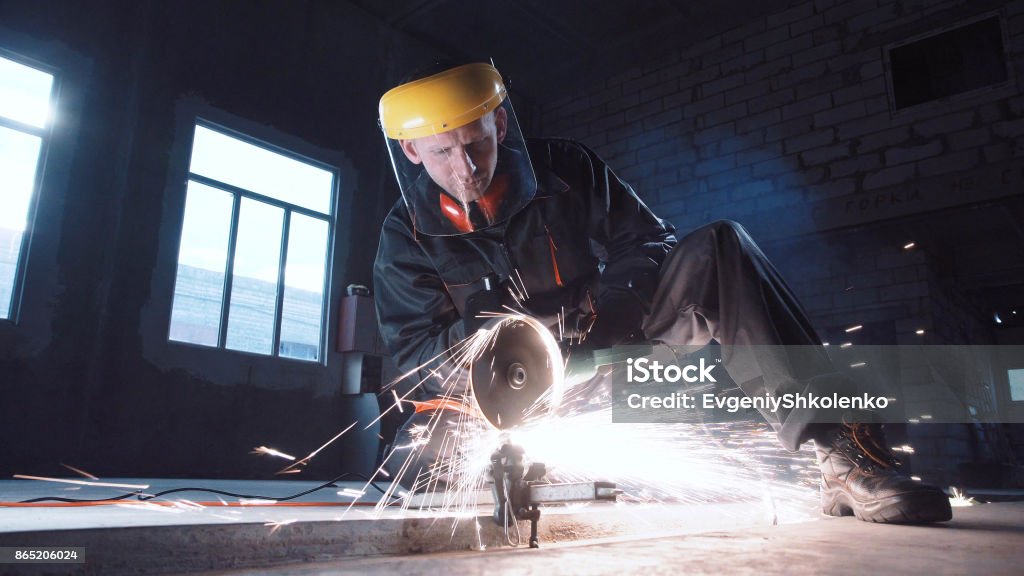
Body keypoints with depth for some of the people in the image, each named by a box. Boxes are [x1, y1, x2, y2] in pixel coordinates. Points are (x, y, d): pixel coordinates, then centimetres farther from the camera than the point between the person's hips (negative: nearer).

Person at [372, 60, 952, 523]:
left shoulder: (566, 171, -8)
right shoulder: (408, 234, -7)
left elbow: (654, 244, -3)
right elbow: (417, 349, -8)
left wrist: (597, 306, -22)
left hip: (613, 348, 0)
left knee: (718, 250, -24)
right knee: (419, 460, -25)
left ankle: (846, 456, -31)